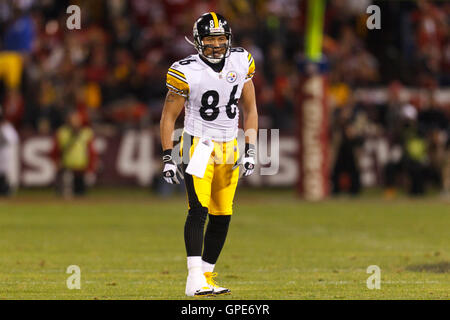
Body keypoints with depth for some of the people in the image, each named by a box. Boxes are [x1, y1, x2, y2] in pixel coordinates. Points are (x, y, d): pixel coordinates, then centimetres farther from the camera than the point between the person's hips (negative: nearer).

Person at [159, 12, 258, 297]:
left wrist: (251, 150, 2)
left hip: (229, 147, 5)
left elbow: (250, 109, 10)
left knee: (222, 217, 6)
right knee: (199, 210, -18)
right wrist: (168, 158, -8)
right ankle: (195, 280, -23)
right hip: (198, 145, -5)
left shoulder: (241, 62, 1)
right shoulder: (187, 72, -11)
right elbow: (169, 116, -3)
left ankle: (207, 277, 17)